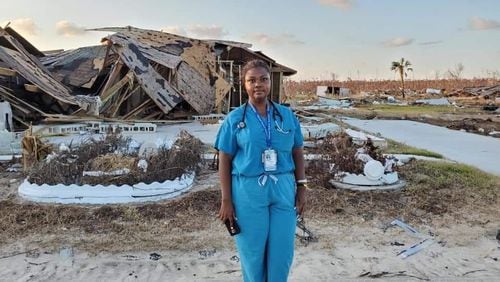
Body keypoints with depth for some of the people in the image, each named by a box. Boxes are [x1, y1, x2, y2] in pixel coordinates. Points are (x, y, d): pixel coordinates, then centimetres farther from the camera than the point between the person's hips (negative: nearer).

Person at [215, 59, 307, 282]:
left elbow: (297, 153, 10)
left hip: (283, 189, 2)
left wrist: (301, 188, 5)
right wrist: (226, 201, -5)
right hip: (248, 191, -2)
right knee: (252, 251, 10)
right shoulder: (234, 119, -1)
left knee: (282, 251, 8)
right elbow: (224, 161, -2)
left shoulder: (287, 115, 6)